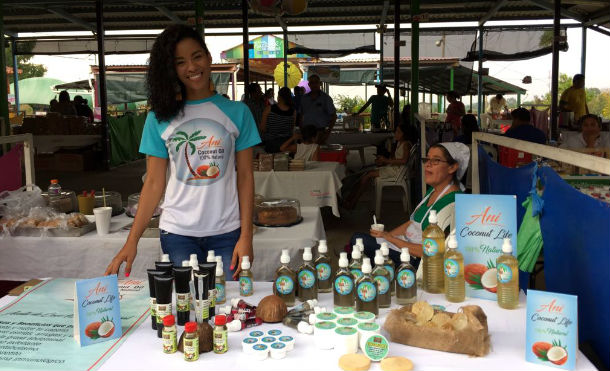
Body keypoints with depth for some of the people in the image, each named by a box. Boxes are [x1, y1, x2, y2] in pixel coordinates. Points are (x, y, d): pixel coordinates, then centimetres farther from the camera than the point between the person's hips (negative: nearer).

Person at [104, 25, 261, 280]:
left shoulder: (237, 112, 2)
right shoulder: (160, 117, 3)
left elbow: (245, 177, 2)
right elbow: (153, 183, 3)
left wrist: (246, 237, -5)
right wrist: (132, 241, -4)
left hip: (226, 233, 0)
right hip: (177, 233, 1)